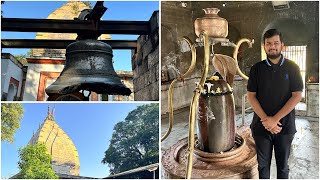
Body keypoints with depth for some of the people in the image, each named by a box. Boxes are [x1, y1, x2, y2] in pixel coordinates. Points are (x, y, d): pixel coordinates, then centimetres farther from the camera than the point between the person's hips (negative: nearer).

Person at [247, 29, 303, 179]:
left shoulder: (292, 68, -2)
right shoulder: (257, 68, 0)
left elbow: (297, 96, -8)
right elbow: (251, 96, -3)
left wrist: (275, 119, -15)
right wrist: (265, 119, -13)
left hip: (285, 126, 0)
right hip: (261, 126, 1)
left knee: (283, 165, 14)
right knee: (263, 164, 13)